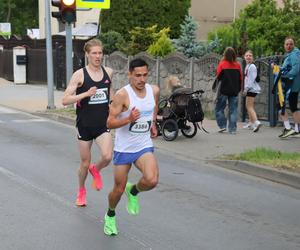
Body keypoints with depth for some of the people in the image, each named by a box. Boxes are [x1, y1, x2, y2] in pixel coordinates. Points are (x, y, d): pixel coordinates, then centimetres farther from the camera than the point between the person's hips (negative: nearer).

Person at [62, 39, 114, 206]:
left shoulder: (108, 72, 3)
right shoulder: (80, 75, -9)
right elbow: (65, 100, -14)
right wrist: (86, 94, -24)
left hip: (103, 124, 2)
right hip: (85, 125, -2)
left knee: (107, 157, -19)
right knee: (85, 163, 8)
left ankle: (96, 170, 17)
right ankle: (82, 190, 36)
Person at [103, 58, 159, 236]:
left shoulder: (154, 91, -3)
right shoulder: (122, 95, -18)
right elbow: (110, 123, -18)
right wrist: (128, 119, -32)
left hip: (144, 146, 3)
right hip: (123, 148, -2)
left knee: (152, 180, -24)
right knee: (119, 189, 8)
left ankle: (133, 191, 11)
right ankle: (110, 216, 40)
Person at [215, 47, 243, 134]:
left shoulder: (222, 64, -7)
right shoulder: (237, 65, 2)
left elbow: (218, 76, -4)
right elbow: (240, 78, 7)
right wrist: (239, 88, 16)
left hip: (224, 89, -3)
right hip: (234, 90, 3)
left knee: (219, 108, 9)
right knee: (233, 110, 6)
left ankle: (222, 126, 2)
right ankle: (232, 129, 4)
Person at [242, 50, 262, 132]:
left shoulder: (252, 67, -13)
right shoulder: (247, 66, 18)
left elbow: (251, 79, -19)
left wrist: (246, 88, -21)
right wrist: (245, 88, 20)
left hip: (252, 88, -10)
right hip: (249, 89, 10)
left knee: (249, 106, -15)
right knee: (248, 106, 17)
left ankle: (256, 122, -26)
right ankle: (251, 123, 26)